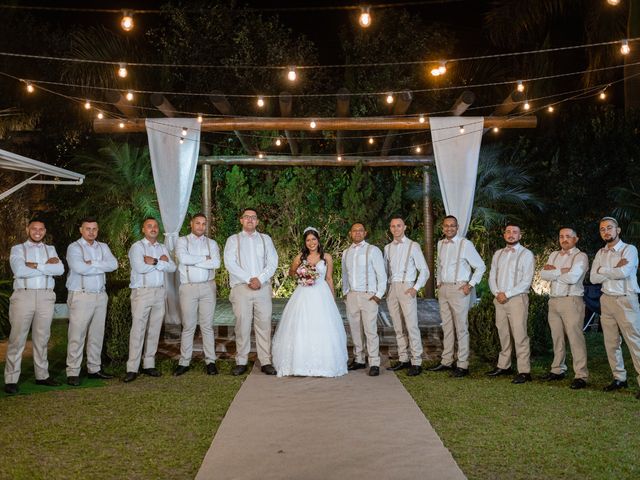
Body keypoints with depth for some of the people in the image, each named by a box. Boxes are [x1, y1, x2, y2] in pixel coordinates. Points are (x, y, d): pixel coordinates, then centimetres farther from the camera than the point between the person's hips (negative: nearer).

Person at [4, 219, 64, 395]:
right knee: (17, 339, -4)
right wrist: (47, 267, -9)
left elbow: (60, 269, -3)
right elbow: (19, 271, -12)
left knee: (42, 339, 9)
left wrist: (36, 266, -11)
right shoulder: (18, 249, 7)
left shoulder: (50, 249, 16)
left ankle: (42, 375, 17)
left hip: (46, 297, 3)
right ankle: (11, 379, 0)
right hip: (23, 296, -3)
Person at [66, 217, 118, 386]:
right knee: (77, 335, -5)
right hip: (81, 296, -5)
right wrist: (102, 266, -8)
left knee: (97, 335, 10)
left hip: (100, 296, 5)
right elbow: (80, 268, -20)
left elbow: (114, 264, -3)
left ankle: (94, 369, 19)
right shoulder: (74, 248, -3)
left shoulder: (103, 247, 14)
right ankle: (73, 372, 1)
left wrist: (92, 263, -13)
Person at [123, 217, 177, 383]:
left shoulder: (163, 248, 15)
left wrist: (154, 262, -10)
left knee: (154, 330, 7)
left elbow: (172, 267, 2)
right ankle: (132, 368, -3)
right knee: (138, 330, -6)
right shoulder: (137, 247, -1)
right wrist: (161, 262, -7)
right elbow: (140, 268, -17)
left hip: (159, 293, 5)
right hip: (142, 292, -5)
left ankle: (149, 365, 15)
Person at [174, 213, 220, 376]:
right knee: (188, 326, 2)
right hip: (188, 287, -1)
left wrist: (192, 261, -9)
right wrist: (204, 258, -8)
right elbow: (183, 258, -14)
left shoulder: (211, 243, 10)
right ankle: (184, 362, 9)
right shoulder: (182, 241, 6)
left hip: (207, 287, 1)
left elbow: (216, 263, -8)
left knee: (207, 326, 5)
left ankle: (210, 361, 10)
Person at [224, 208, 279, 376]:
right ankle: (241, 362, 6)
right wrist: (249, 279, -11)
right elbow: (229, 263, -3)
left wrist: (260, 279, -9)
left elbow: (272, 262, 6)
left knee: (264, 324, 0)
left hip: (263, 287, 1)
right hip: (241, 287, -1)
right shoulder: (233, 240, 10)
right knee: (242, 325, -2)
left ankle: (265, 362, 4)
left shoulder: (265, 239, 15)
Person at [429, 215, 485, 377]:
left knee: (461, 328, -4)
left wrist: (470, 285, -8)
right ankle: (446, 362, 20)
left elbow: (480, 267, -3)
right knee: (447, 327, 12)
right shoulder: (440, 244, 11)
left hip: (459, 289, -6)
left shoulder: (465, 244, -7)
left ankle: (462, 365, 1)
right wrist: (438, 282, 14)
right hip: (443, 289, 6)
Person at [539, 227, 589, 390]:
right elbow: (543, 274, 4)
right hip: (553, 300, 6)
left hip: (571, 301, -6)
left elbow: (573, 277, -17)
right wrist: (561, 271, -10)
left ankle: (581, 375, -5)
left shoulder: (580, 256, -3)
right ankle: (558, 370, 22)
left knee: (575, 338, -9)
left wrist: (553, 272, -4)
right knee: (557, 338, 12)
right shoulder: (554, 255, 17)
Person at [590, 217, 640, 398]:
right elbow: (593, 278, 1)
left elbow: (624, 272, -21)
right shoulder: (600, 253, 12)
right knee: (611, 342, 9)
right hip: (606, 300, 6)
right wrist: (615, 269, -9)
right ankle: (619, 378, 20)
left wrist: (603, 271, -7)